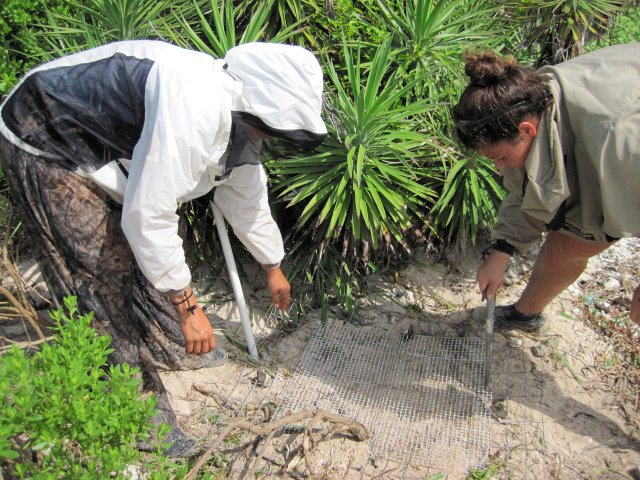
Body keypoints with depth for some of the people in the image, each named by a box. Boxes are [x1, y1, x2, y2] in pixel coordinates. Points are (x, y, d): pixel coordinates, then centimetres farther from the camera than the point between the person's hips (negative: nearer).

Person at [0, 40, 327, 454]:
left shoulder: (239, 115, -3)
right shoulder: (192, 107, -35)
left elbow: (247, 198, 11)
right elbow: (147, 217, -34)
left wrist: (273, 267, 22)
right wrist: (188, 307, -24)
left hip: (108, 149, 9)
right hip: (48, 145, -9)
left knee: (167, 240, 14)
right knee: (109, 273, -10)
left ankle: (169, 345, 36)